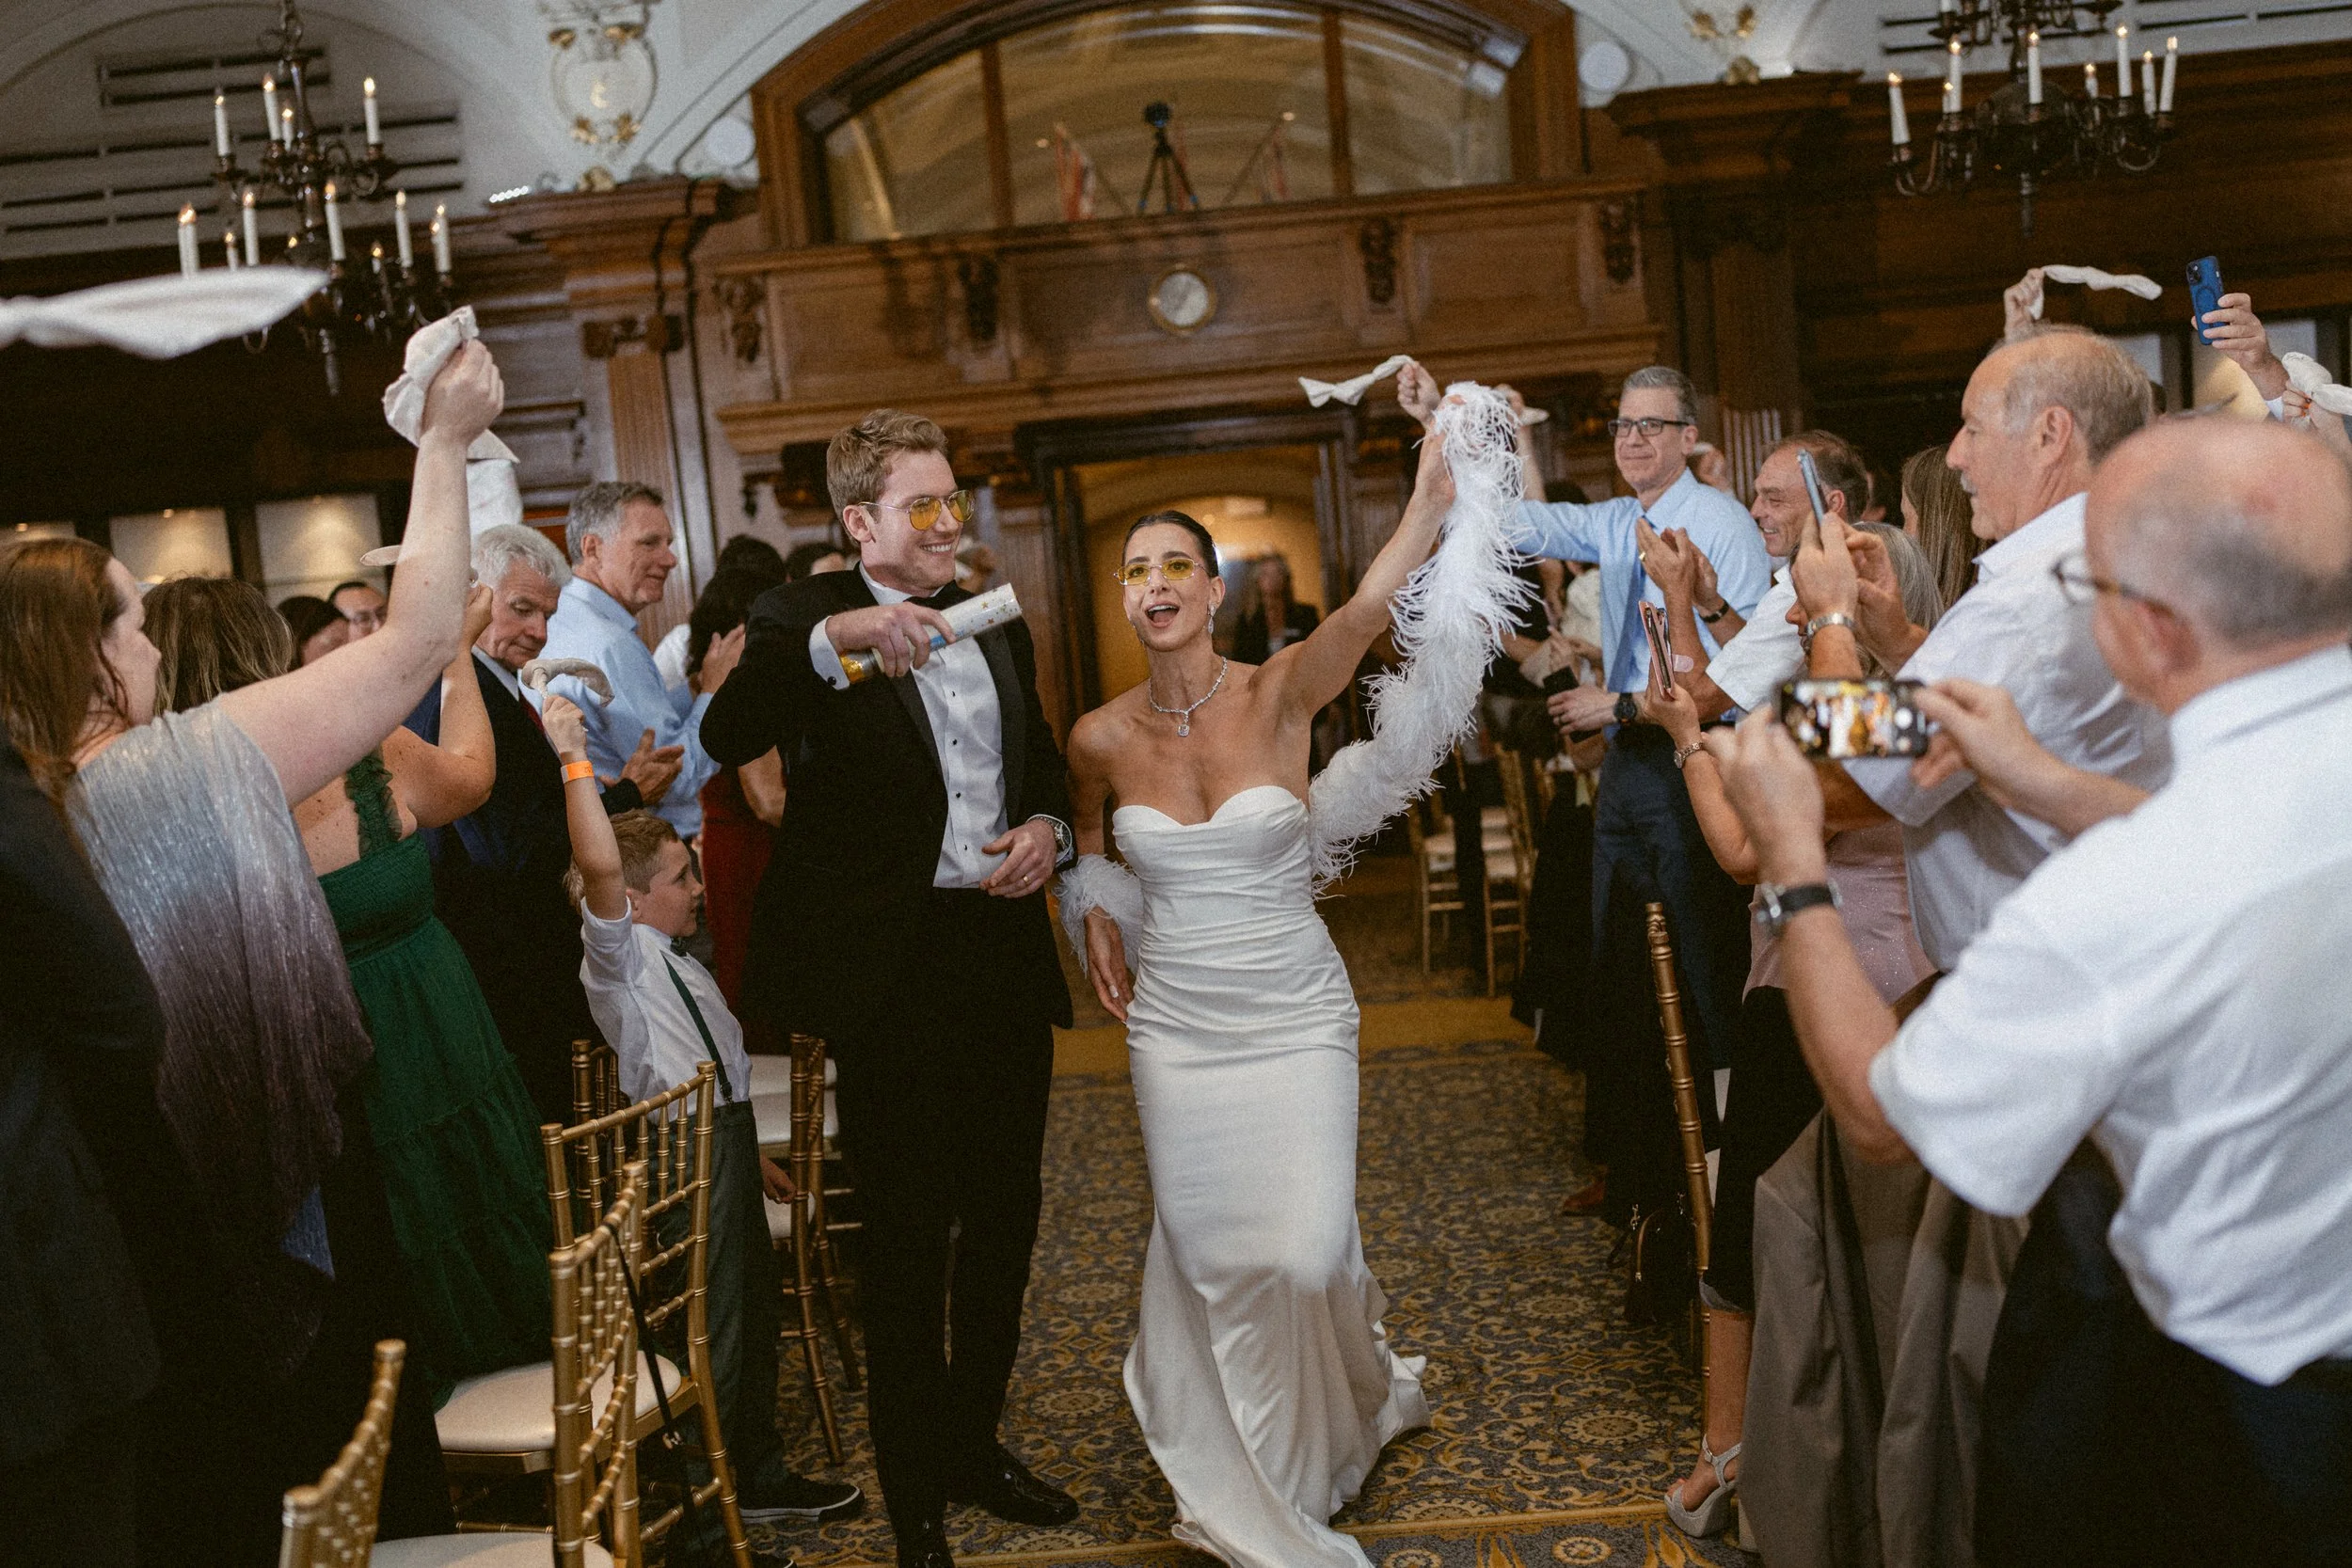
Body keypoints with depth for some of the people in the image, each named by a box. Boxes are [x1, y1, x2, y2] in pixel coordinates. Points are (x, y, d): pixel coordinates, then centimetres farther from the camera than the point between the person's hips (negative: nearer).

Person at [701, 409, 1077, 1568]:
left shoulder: (995, 624, 13)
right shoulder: (803, 620, -6)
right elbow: (725, 738, -25)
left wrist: (1048, 826, 2)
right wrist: (833, 637, -37)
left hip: (1004, 953, 6)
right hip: (893, 972, -6)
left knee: (1004, 1214, 17)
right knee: (908, 1235, 4)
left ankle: (974, 1446, 38)